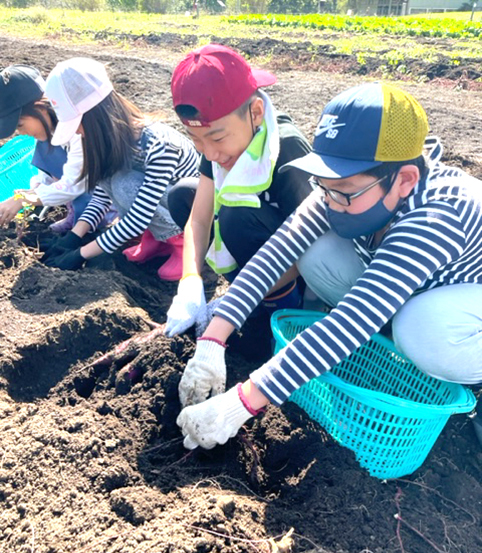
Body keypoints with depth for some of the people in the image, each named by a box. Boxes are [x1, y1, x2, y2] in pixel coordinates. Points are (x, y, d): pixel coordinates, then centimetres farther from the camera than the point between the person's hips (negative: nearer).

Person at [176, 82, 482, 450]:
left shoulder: (438, 217, -38)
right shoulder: (349, 190, -20)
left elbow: (346, 327, -45)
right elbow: (274, 253, -27)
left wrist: (242, 404, -44)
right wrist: (212, 343, -34)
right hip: (412, 295, 5)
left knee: (427, 329, -40)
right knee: (317, 254, -18)